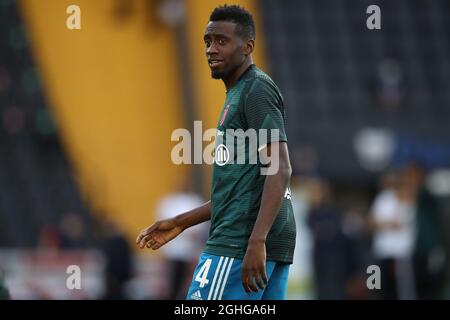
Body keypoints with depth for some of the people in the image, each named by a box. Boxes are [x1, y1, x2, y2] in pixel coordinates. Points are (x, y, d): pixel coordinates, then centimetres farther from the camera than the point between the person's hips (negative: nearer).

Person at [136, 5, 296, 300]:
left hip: (240, 241, -10)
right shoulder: (238, 95, 24)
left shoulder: (257, 90, -7)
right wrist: (180, 223, 27)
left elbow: (280, 169, -18)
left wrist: (256, 241, -26)